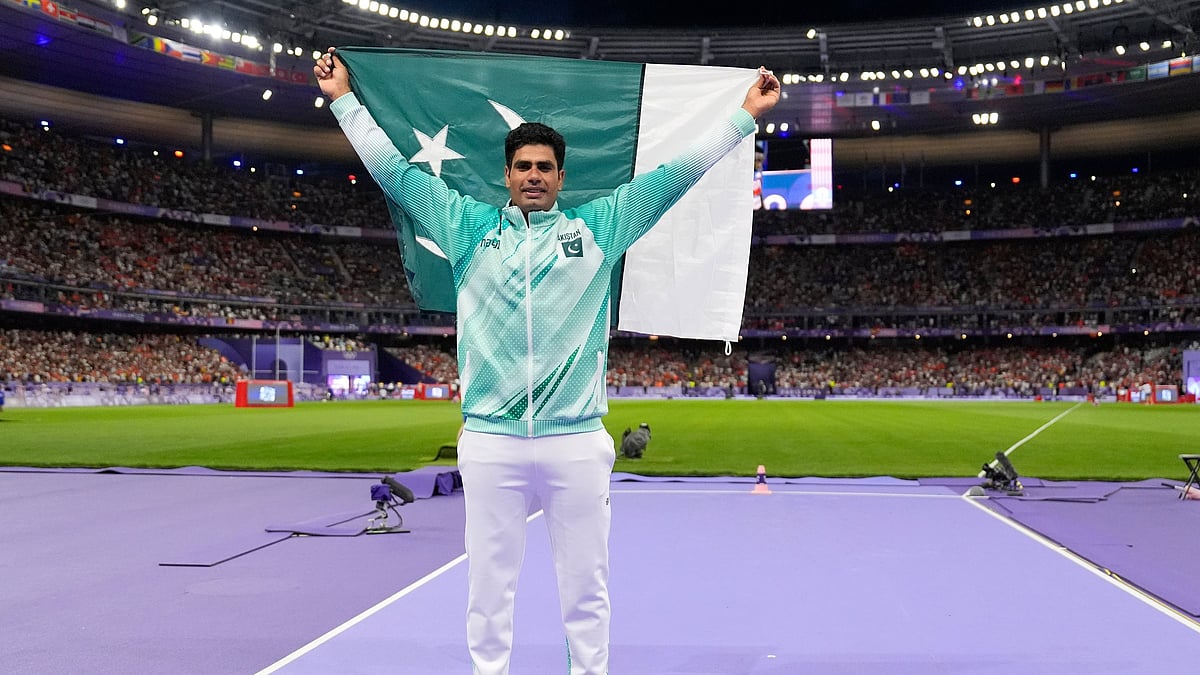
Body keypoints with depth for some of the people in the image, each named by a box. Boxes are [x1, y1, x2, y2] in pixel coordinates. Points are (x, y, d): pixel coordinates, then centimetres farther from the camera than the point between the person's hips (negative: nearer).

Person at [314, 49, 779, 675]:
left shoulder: (597, 227, 8)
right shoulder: (469, 227, 10)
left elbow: (678, 172, 9)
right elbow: (394, 168, 13)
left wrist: (746, 112, 9)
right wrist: (343, 99, 15)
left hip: (576, 440, 0)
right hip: (490, 440, 1)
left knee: (585, 583, 9)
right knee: (488, 581, 9)